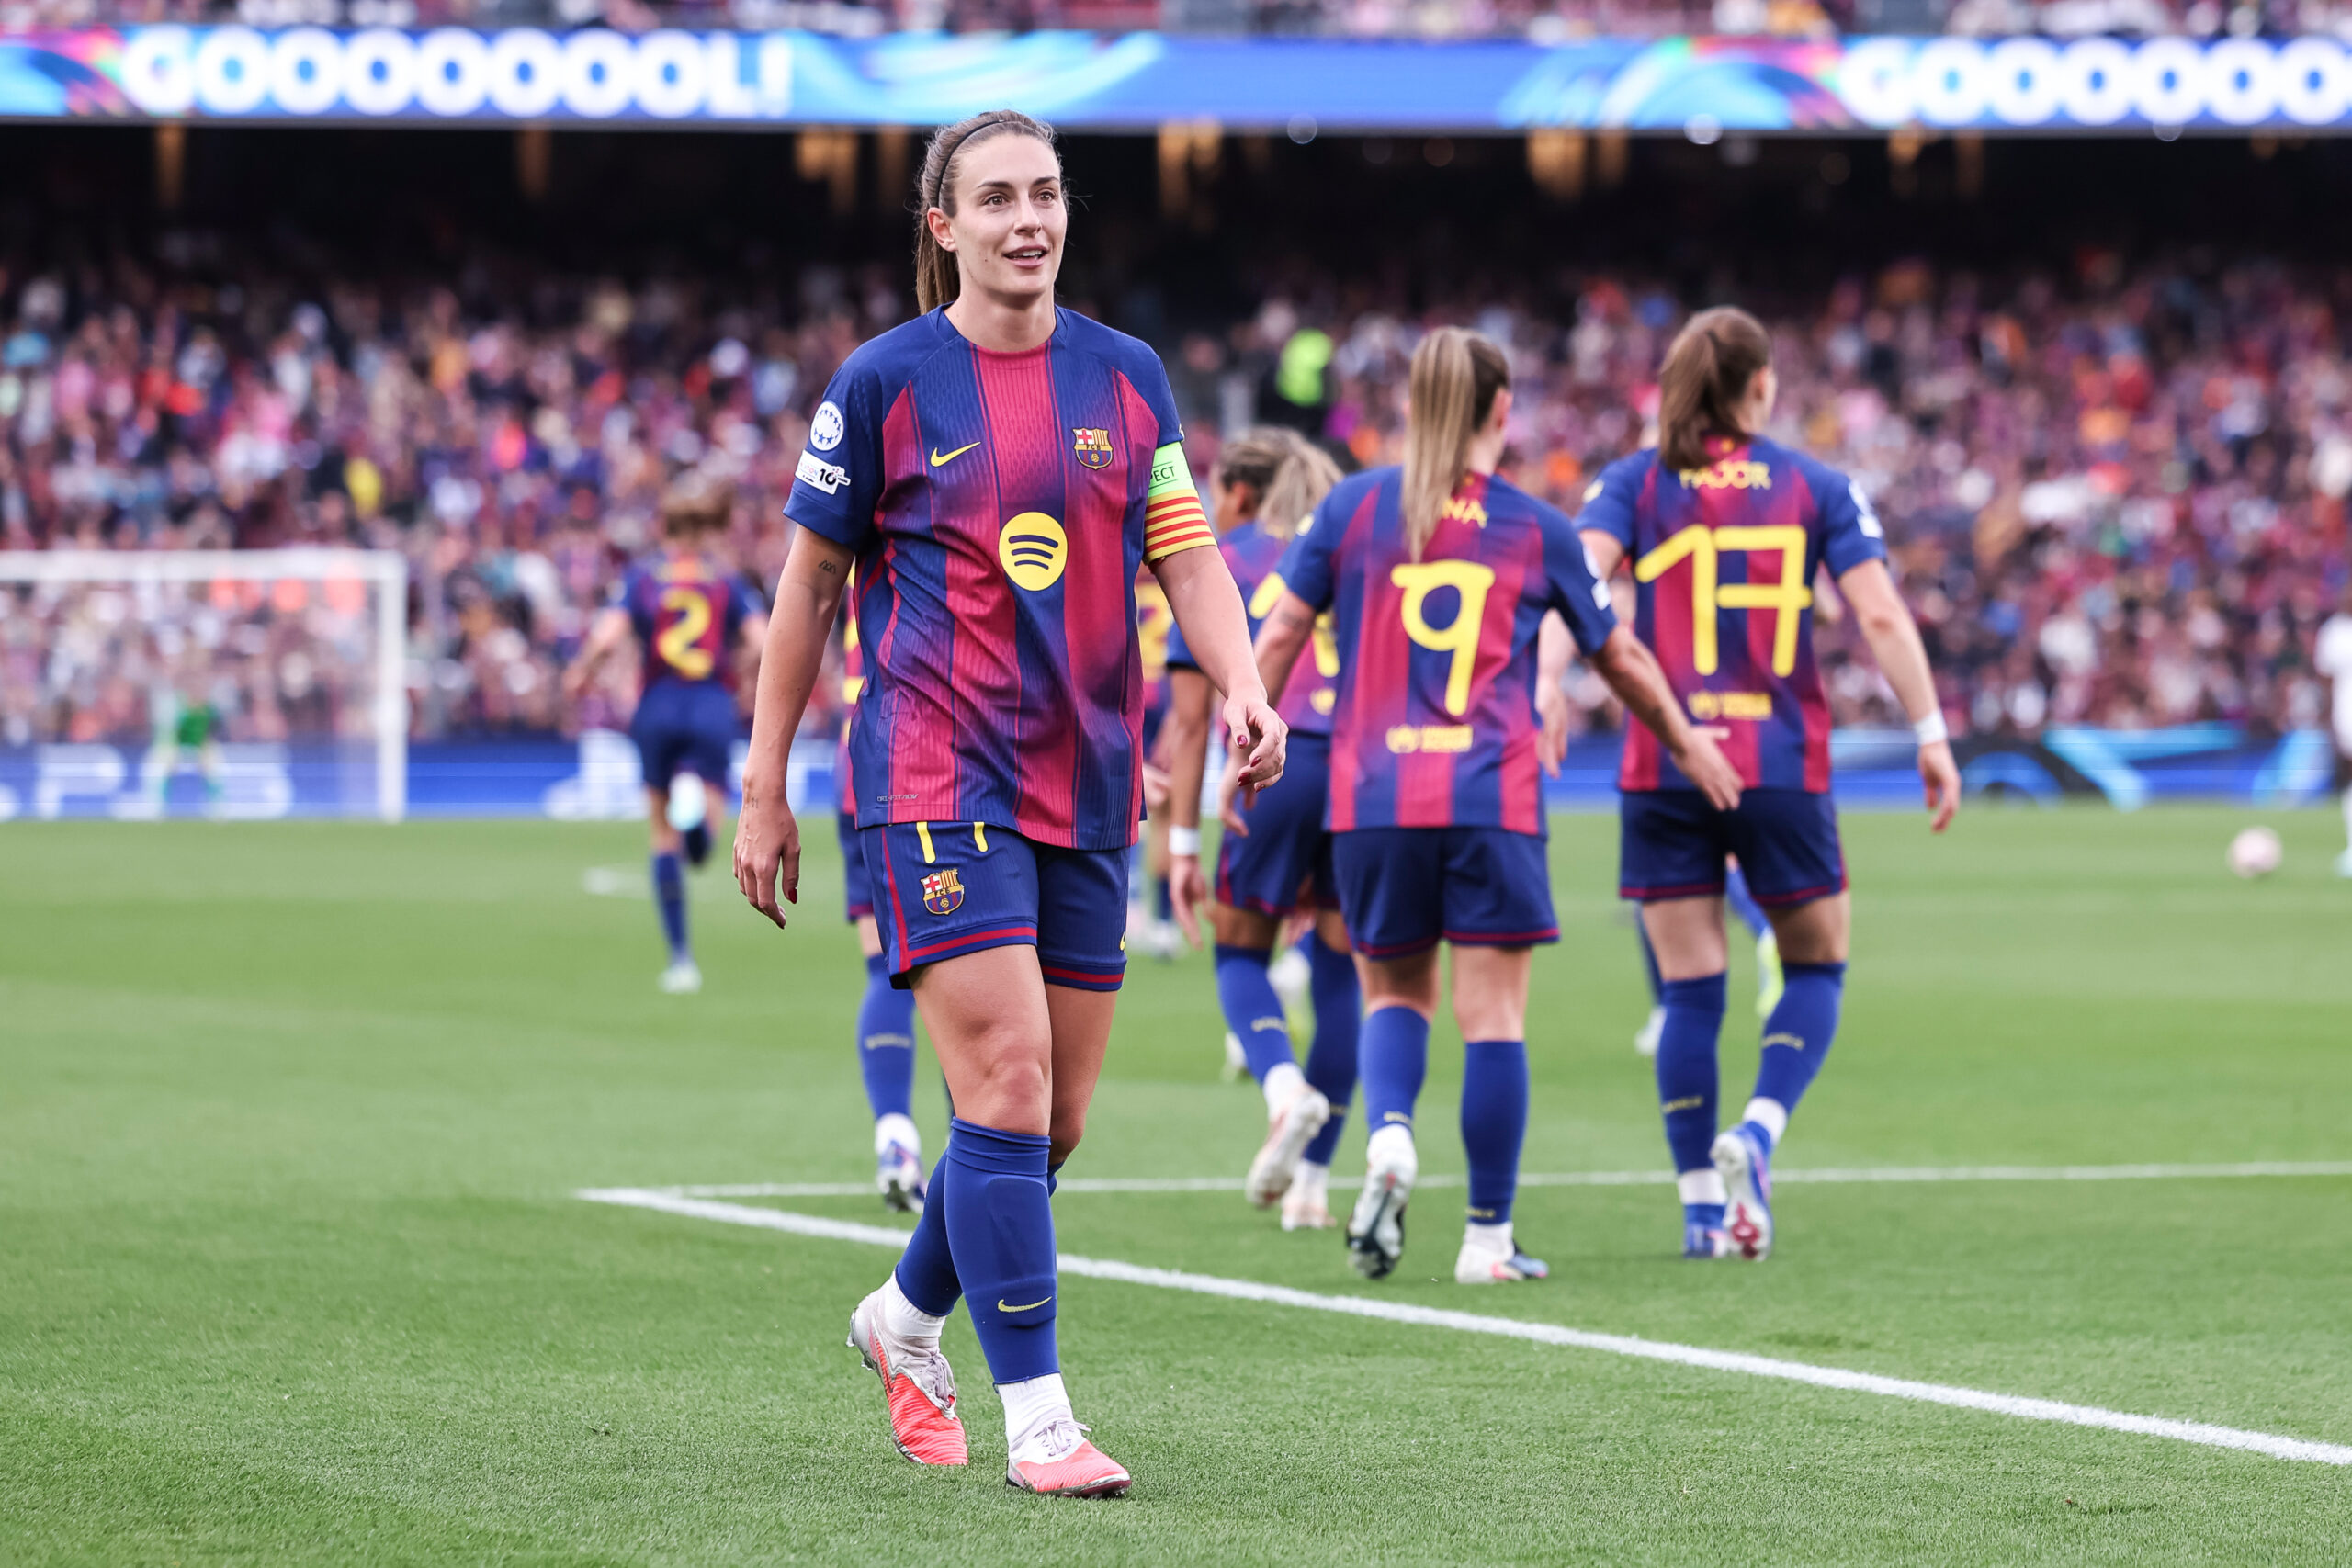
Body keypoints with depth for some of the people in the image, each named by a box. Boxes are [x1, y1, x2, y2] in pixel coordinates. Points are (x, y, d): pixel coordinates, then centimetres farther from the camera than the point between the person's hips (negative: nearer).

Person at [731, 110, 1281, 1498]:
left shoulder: (1127, 376, 9)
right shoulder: (885, 382, -2)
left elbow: (1185, 552, 8)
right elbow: (810, 585, 3)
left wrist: (1243, 688, -11)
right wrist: (765, 789, 3)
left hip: (1087, 785, 5)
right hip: (938, 778, -5)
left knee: (1055, 1120, 8)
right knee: (1006, 1085, -16)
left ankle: (908, 1316, 35)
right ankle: (1037, 1417, -11)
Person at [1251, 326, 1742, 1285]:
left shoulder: (1352, 506, 5)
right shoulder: (1538, 530, 5)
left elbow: (1278, 638, 4)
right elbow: (1619, 657, 15)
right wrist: (1688, 741, 30)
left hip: (1371, 800, 2)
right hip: (1492, 801, -2)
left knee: (1394, 992, 16)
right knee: (1493, 1015, 2)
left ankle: (1388, 1136, -13)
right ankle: (1488, 1237, 3)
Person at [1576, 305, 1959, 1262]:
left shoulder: (1632, 483, 5)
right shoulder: (1818, 488, 5)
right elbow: (1881, 616, -3)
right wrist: (1931, 735, 1)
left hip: (1664, 768, 1)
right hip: (1784, 769, -1)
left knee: (1689, 993, 6)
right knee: (1816, 970, 14)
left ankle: (1702, 1207, 3)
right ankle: (1757, 1133, -10)